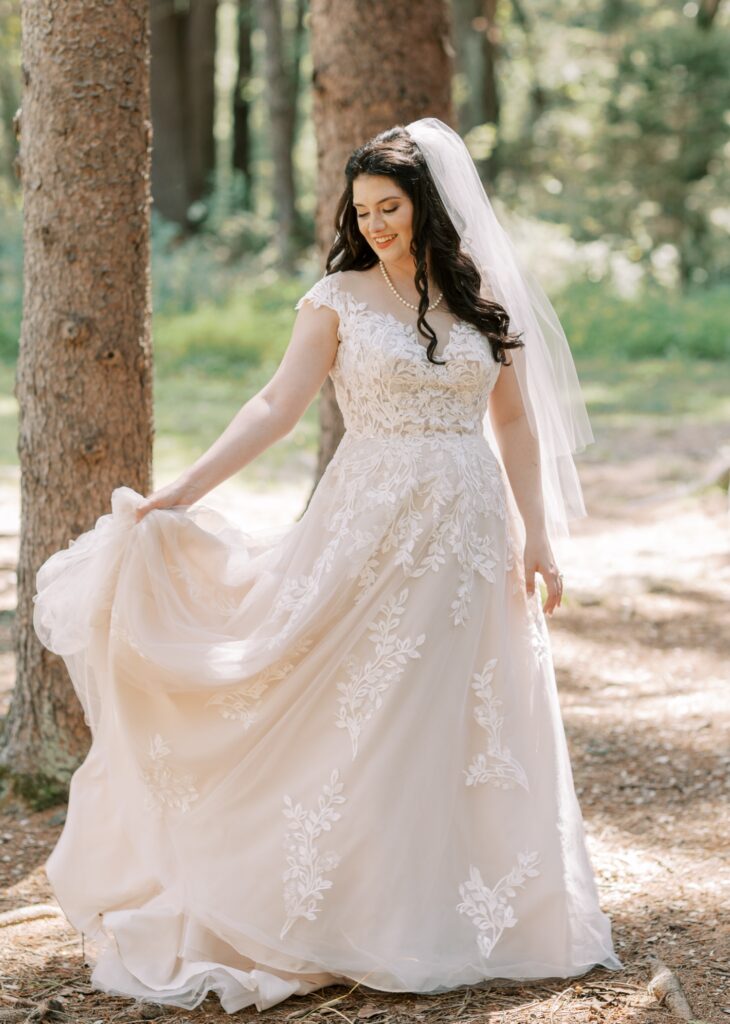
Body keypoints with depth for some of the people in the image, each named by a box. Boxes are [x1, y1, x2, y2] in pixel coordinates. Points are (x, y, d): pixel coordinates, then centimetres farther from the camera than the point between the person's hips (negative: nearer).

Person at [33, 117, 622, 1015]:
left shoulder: (483, 296, 7)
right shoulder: (340, 299, 0)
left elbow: (515, 421, 9)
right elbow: (277, 406, -5)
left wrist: (535, 536, 4)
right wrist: (182, 493, -14)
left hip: (472, 535, 3)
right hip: (373, 531, -2)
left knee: (473, 730, 5)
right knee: (360, 724, -2)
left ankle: (469, 917, 18)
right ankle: (353, 917, 9)